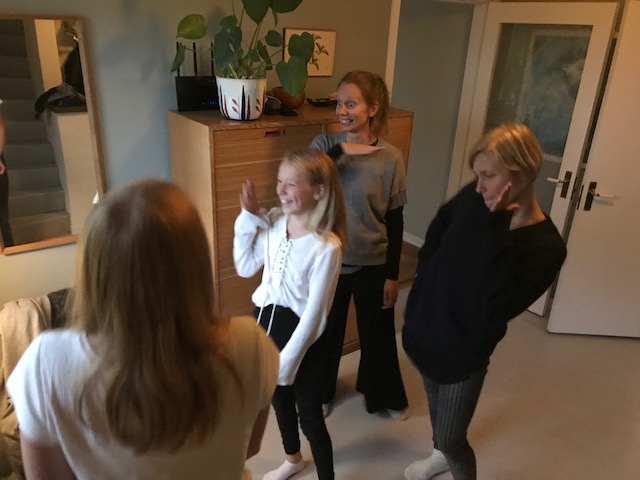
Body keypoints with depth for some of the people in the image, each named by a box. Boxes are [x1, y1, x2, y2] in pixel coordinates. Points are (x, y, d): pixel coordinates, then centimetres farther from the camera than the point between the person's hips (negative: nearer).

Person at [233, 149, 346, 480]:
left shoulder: (326, 247, -26)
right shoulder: (274, 222, -8)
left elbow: (314, 314, -21)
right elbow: (245, 267, 2)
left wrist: (286, 362, -17)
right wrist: (247, 219, -9)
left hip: (302, 341, -7)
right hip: (268, 324, 7)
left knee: (310, 417, 12)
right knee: (279, 401, 28)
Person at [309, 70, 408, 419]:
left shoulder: (390, 157, -11)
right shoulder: (325, 144, -7)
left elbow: (395, 221, -6)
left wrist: (392, 275, -4)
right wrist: (340, 150, -29)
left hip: (373, 264, -1)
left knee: (377, 333, 18)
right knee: (325, 332, 19)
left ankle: (383, 394, 46)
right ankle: (321, 392, 46)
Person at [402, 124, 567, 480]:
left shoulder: (545, 246, -25)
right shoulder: (473, 198, -12)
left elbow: (494, 309, -36)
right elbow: (438, 229, 10)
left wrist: (497, 230, -37)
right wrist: (424, 288, 5)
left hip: (464, 352, -5)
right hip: (424, 326, 6)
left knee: (452, 439, 8)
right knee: (434, 400, 30)